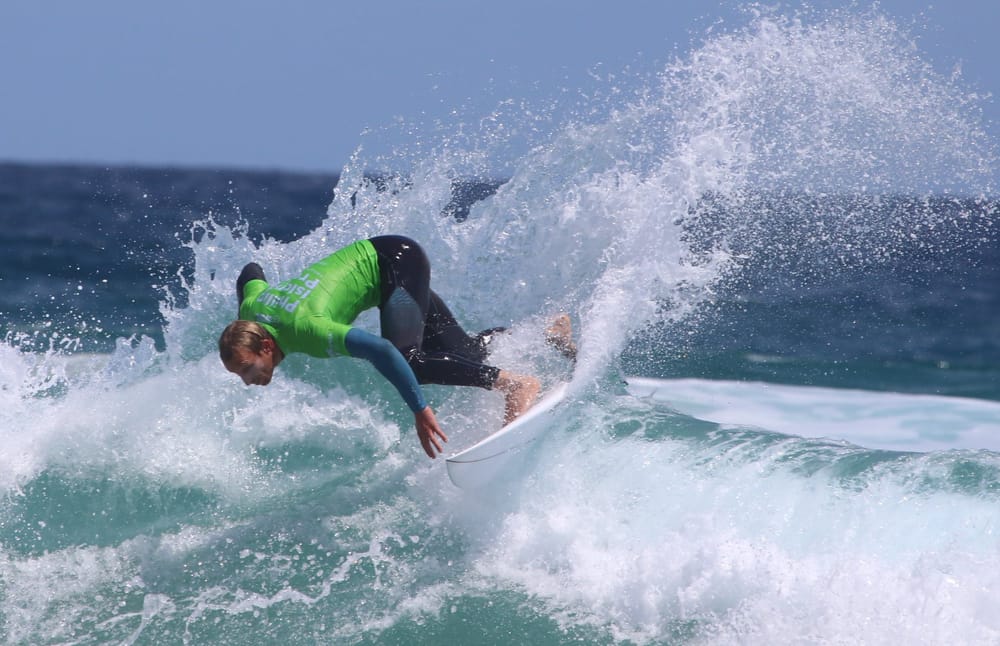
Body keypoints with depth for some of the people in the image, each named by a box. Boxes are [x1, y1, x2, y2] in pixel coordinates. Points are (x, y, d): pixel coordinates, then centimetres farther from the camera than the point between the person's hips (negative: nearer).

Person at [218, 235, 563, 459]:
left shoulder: (305, 329, -37)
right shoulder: (251, 308, -13)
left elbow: (381, 351, -45)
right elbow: (251, 271, 12)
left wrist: (420, 409, -46)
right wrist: (242, 332, 22)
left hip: (397, 262, -8)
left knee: (408, 361, -29)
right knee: (462, 351, 11)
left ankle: (517, 384, -23)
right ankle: (548, 332, 28)